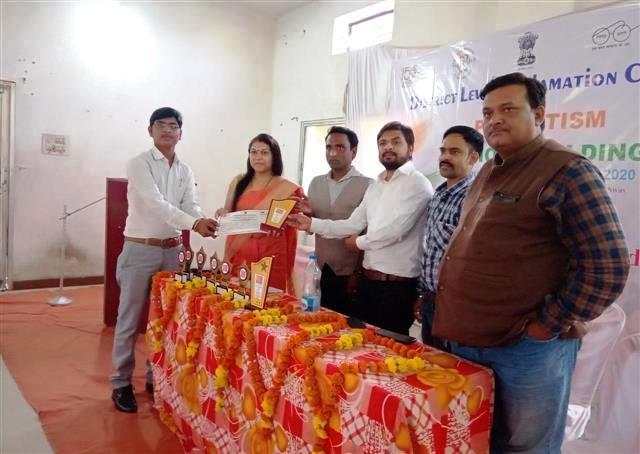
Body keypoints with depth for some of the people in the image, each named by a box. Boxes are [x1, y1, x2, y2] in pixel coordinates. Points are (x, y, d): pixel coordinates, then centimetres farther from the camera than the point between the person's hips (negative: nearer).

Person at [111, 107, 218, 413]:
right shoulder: (139, 164, -9)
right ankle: (121, 383, 18)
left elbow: (191, 206, -4)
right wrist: (194, 223, -37)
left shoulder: (185, 171, 9)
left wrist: (207, 221, -28)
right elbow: (155, 204, -23)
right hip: (140, 250, -5)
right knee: (129, 320, 4)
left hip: (172, 250, 5)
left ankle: (157, 377, 28)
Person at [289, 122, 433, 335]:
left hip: (396, 284, -7)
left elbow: (395, 229, -20)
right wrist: (312, 223, -2)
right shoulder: (375, 187, 14)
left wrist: (359, 242, -4)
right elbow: (353, 224, 8)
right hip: (367, 279, 7)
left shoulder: (417, 184, -11)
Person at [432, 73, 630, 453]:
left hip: (527, 348, -7)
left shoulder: (568, 172, -12)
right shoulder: (488, 173, 13)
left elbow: (608, 266, -16)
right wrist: (458, 325, 14)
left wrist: (549, 326, -14)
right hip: (468, 340, 8)